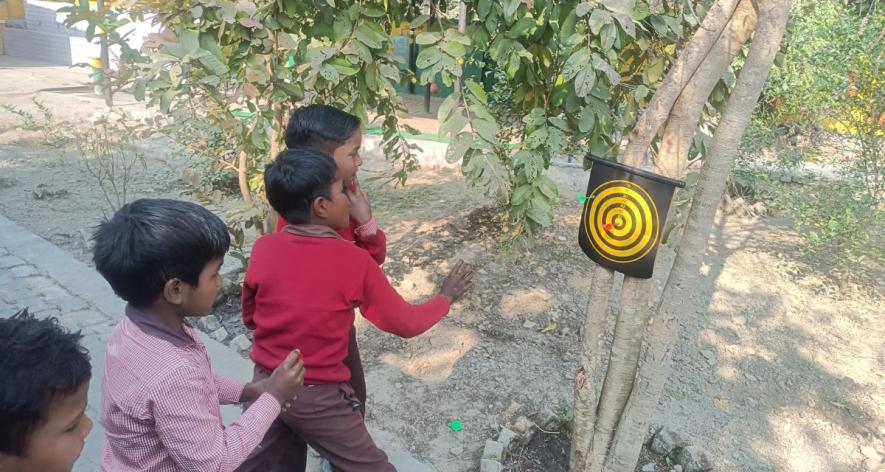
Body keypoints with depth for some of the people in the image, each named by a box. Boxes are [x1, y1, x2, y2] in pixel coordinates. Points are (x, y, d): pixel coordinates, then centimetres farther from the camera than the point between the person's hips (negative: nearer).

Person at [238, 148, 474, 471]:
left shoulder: (263, 249, -8)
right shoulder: (353, 261, -19)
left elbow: (249, 318, 7)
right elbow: (406, 324, -8)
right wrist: (447, 296, 9)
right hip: (318, 397, -4)